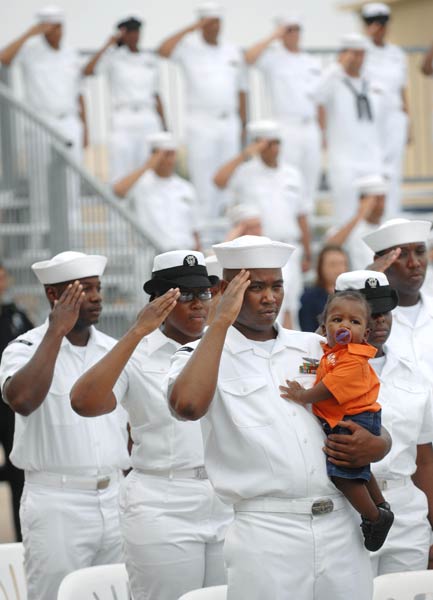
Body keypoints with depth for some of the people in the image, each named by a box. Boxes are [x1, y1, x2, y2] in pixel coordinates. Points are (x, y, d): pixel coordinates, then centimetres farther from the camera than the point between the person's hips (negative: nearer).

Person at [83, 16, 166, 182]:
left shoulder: (150, 60, 14)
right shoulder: (113, 57, 2)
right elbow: (88, 71, -15)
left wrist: (164, 128, 13)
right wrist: (107, 45, -10)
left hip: (149, 121, 3)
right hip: (123, 122, -3)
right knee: (121, 177, -7)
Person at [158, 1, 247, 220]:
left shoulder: (233, 52, 13)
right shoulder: (189, 47, -1)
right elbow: (163, 50, -22)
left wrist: (243, 124, 13)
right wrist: (191, 29, -18)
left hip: (229, 123, 4)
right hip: (201, 125, -4)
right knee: (203, 184, -5)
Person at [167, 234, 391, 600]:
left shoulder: (317, 348, 15)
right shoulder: (204, 354, 3)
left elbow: (377, 432, 20)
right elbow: (187, 405, -22)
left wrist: (374, 446, -5)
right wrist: (222, 321, -12)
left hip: (342, 529, 4)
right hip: (266, 534, -4)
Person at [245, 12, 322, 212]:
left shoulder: (312, 62, 16)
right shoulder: (273, 57, 2)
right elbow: (249, 57, -20)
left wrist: (323, 132, 12)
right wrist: (274, 37, -12)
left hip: (311, 128, 5)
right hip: (286, 128, -5)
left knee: (310, 177, 7)